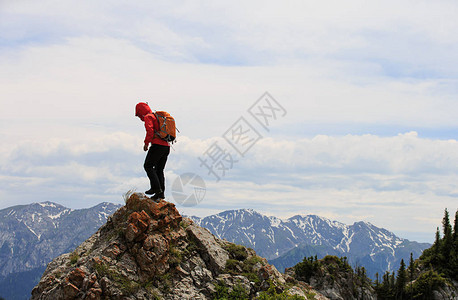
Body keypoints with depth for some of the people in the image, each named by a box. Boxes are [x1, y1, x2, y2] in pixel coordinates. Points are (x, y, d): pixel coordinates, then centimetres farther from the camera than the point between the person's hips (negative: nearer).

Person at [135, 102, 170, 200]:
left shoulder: (148, 117, -1)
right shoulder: (158, 117, 26)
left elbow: (150, 130, -19)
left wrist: (146, 143, -15)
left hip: (157, 145, -9)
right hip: (166, 146, 9)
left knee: (148, 166, -3)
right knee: (159, 170, 10)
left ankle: (156, 187, -13)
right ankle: (160, 193, 5)